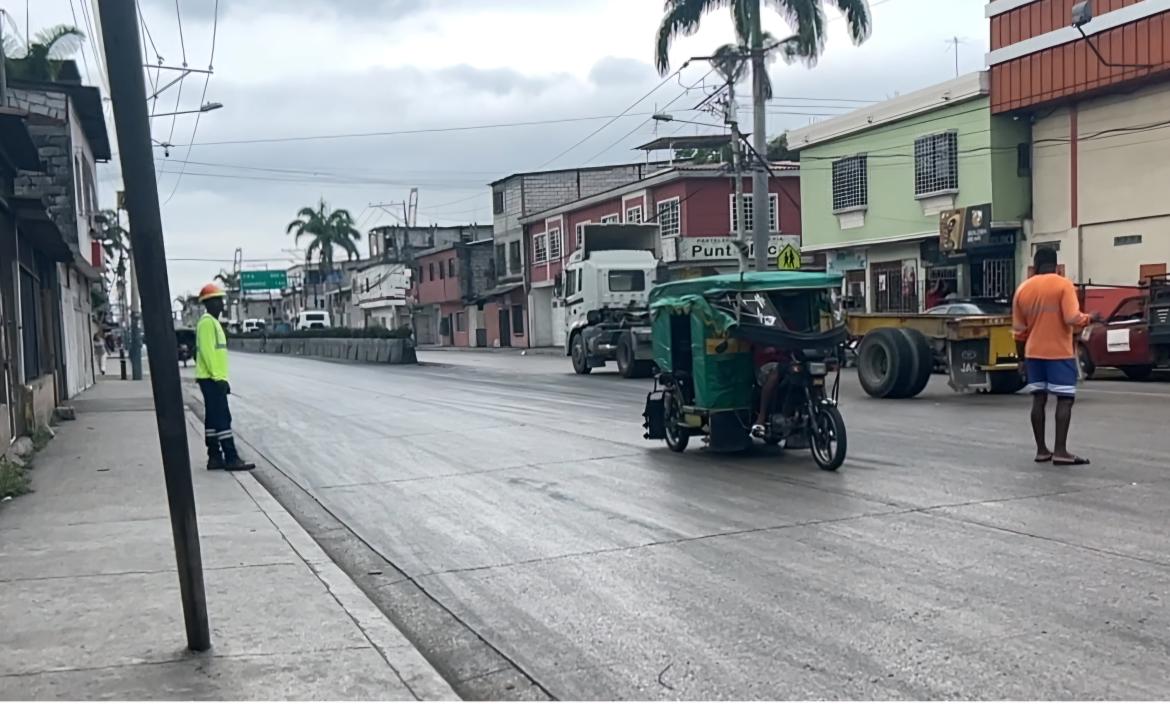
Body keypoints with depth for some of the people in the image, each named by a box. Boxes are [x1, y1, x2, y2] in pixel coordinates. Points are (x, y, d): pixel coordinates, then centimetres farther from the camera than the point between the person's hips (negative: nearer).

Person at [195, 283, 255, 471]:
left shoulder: (213, 322, 19)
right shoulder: (207, 322, -12)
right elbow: (207, 352, -20)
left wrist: (222, 378, 21)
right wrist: (218, 377, -22)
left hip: (213, 379, 10)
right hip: (212, 379, -10)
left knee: (213, 419, 10)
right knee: (222, 418, -10)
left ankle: (215, 457, 13)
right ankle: (231, 458, -11)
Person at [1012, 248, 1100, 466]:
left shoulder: (1023, 289, 5)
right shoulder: (1063, 284, -9)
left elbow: (1019, 330, 10)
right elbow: (1073, 319, -19)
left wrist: (1022, 358, 18)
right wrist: (1090, 318, 2)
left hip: (1034, 353, 5)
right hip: (1060, 352, -5)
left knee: (1039, 399, 8)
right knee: (1065, 399, -2)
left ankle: (1042, 450, 10)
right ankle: (1060, 451, -7)